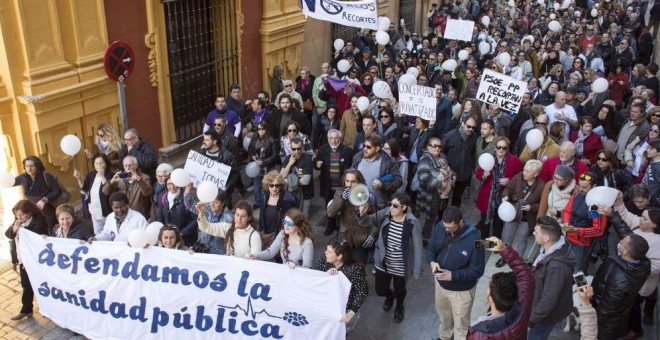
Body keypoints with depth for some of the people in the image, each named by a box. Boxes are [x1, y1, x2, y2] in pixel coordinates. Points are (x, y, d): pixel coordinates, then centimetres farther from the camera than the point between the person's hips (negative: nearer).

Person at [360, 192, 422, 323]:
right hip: (383, 263, 3)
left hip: (400, 267, -3)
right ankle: (390, 296, 56)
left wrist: (417, 271, -15)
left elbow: (417, 247, -17)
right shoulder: (385, 214, -15)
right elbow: (368, 222, -10)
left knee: (399, 290, 22)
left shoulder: (412, 223, -24)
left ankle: (399, 307, 57)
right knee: (380, 290, 18)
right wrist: (363, 214, -34)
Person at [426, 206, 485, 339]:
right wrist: (432, 261, -22)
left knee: (461, 326, 15)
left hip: (461, 290, -6)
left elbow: (477, 271, -24)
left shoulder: (474, 239, -31)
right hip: (440, 283, 6)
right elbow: (430, 248, 0)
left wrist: (453, 275, -33)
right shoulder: (440, 227, -16)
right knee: (443, 314, 33)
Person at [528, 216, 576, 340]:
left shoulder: (556, 266, -39)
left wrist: (529, 320, -22)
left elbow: (548, 301, -33)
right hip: (540, 305, 8)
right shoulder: (553, 248, -10)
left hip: (547, 314, -8)